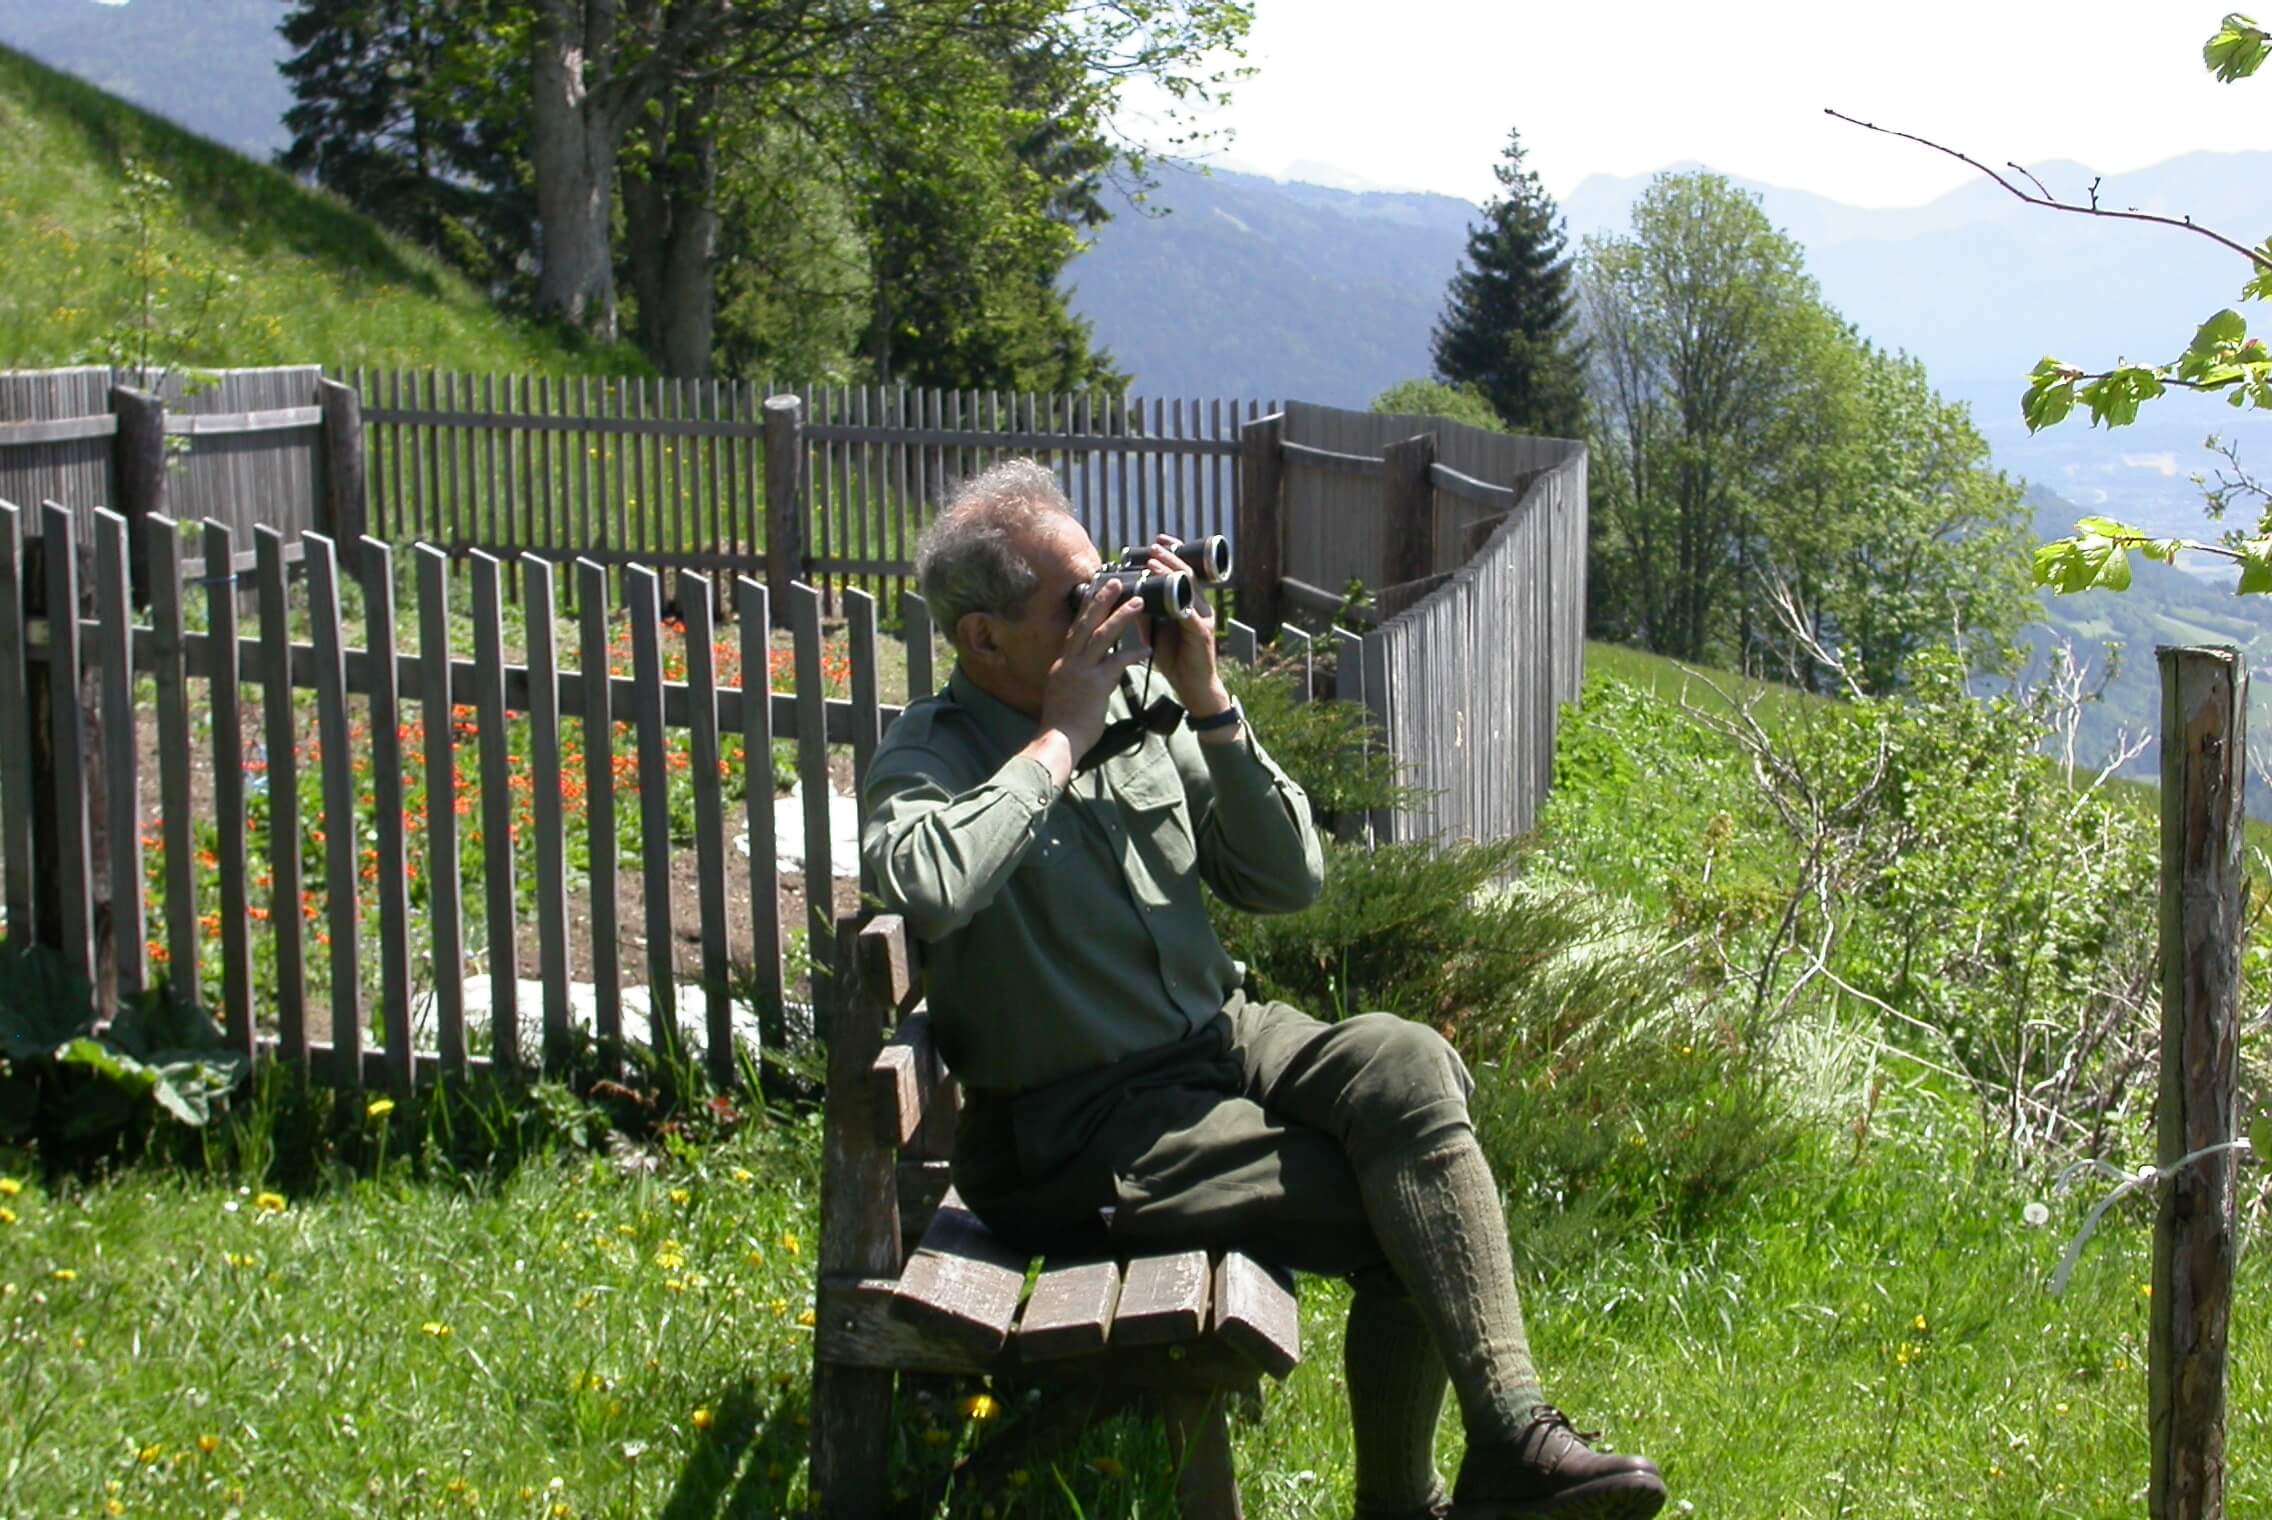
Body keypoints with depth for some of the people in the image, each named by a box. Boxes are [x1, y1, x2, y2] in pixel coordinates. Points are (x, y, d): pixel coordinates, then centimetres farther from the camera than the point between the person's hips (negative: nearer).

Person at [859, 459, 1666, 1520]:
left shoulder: (1142, 704, 7)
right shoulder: (931, 754, -7)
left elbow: (1290, 881, 9)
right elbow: (921, 889, -32)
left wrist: (1210, 708, -3)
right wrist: (1061, 742, -20)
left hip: (1225, 1041, 5)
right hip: (1086, 1125, -5)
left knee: (1406, 1065, -26)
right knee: (1403, 1223, -21)